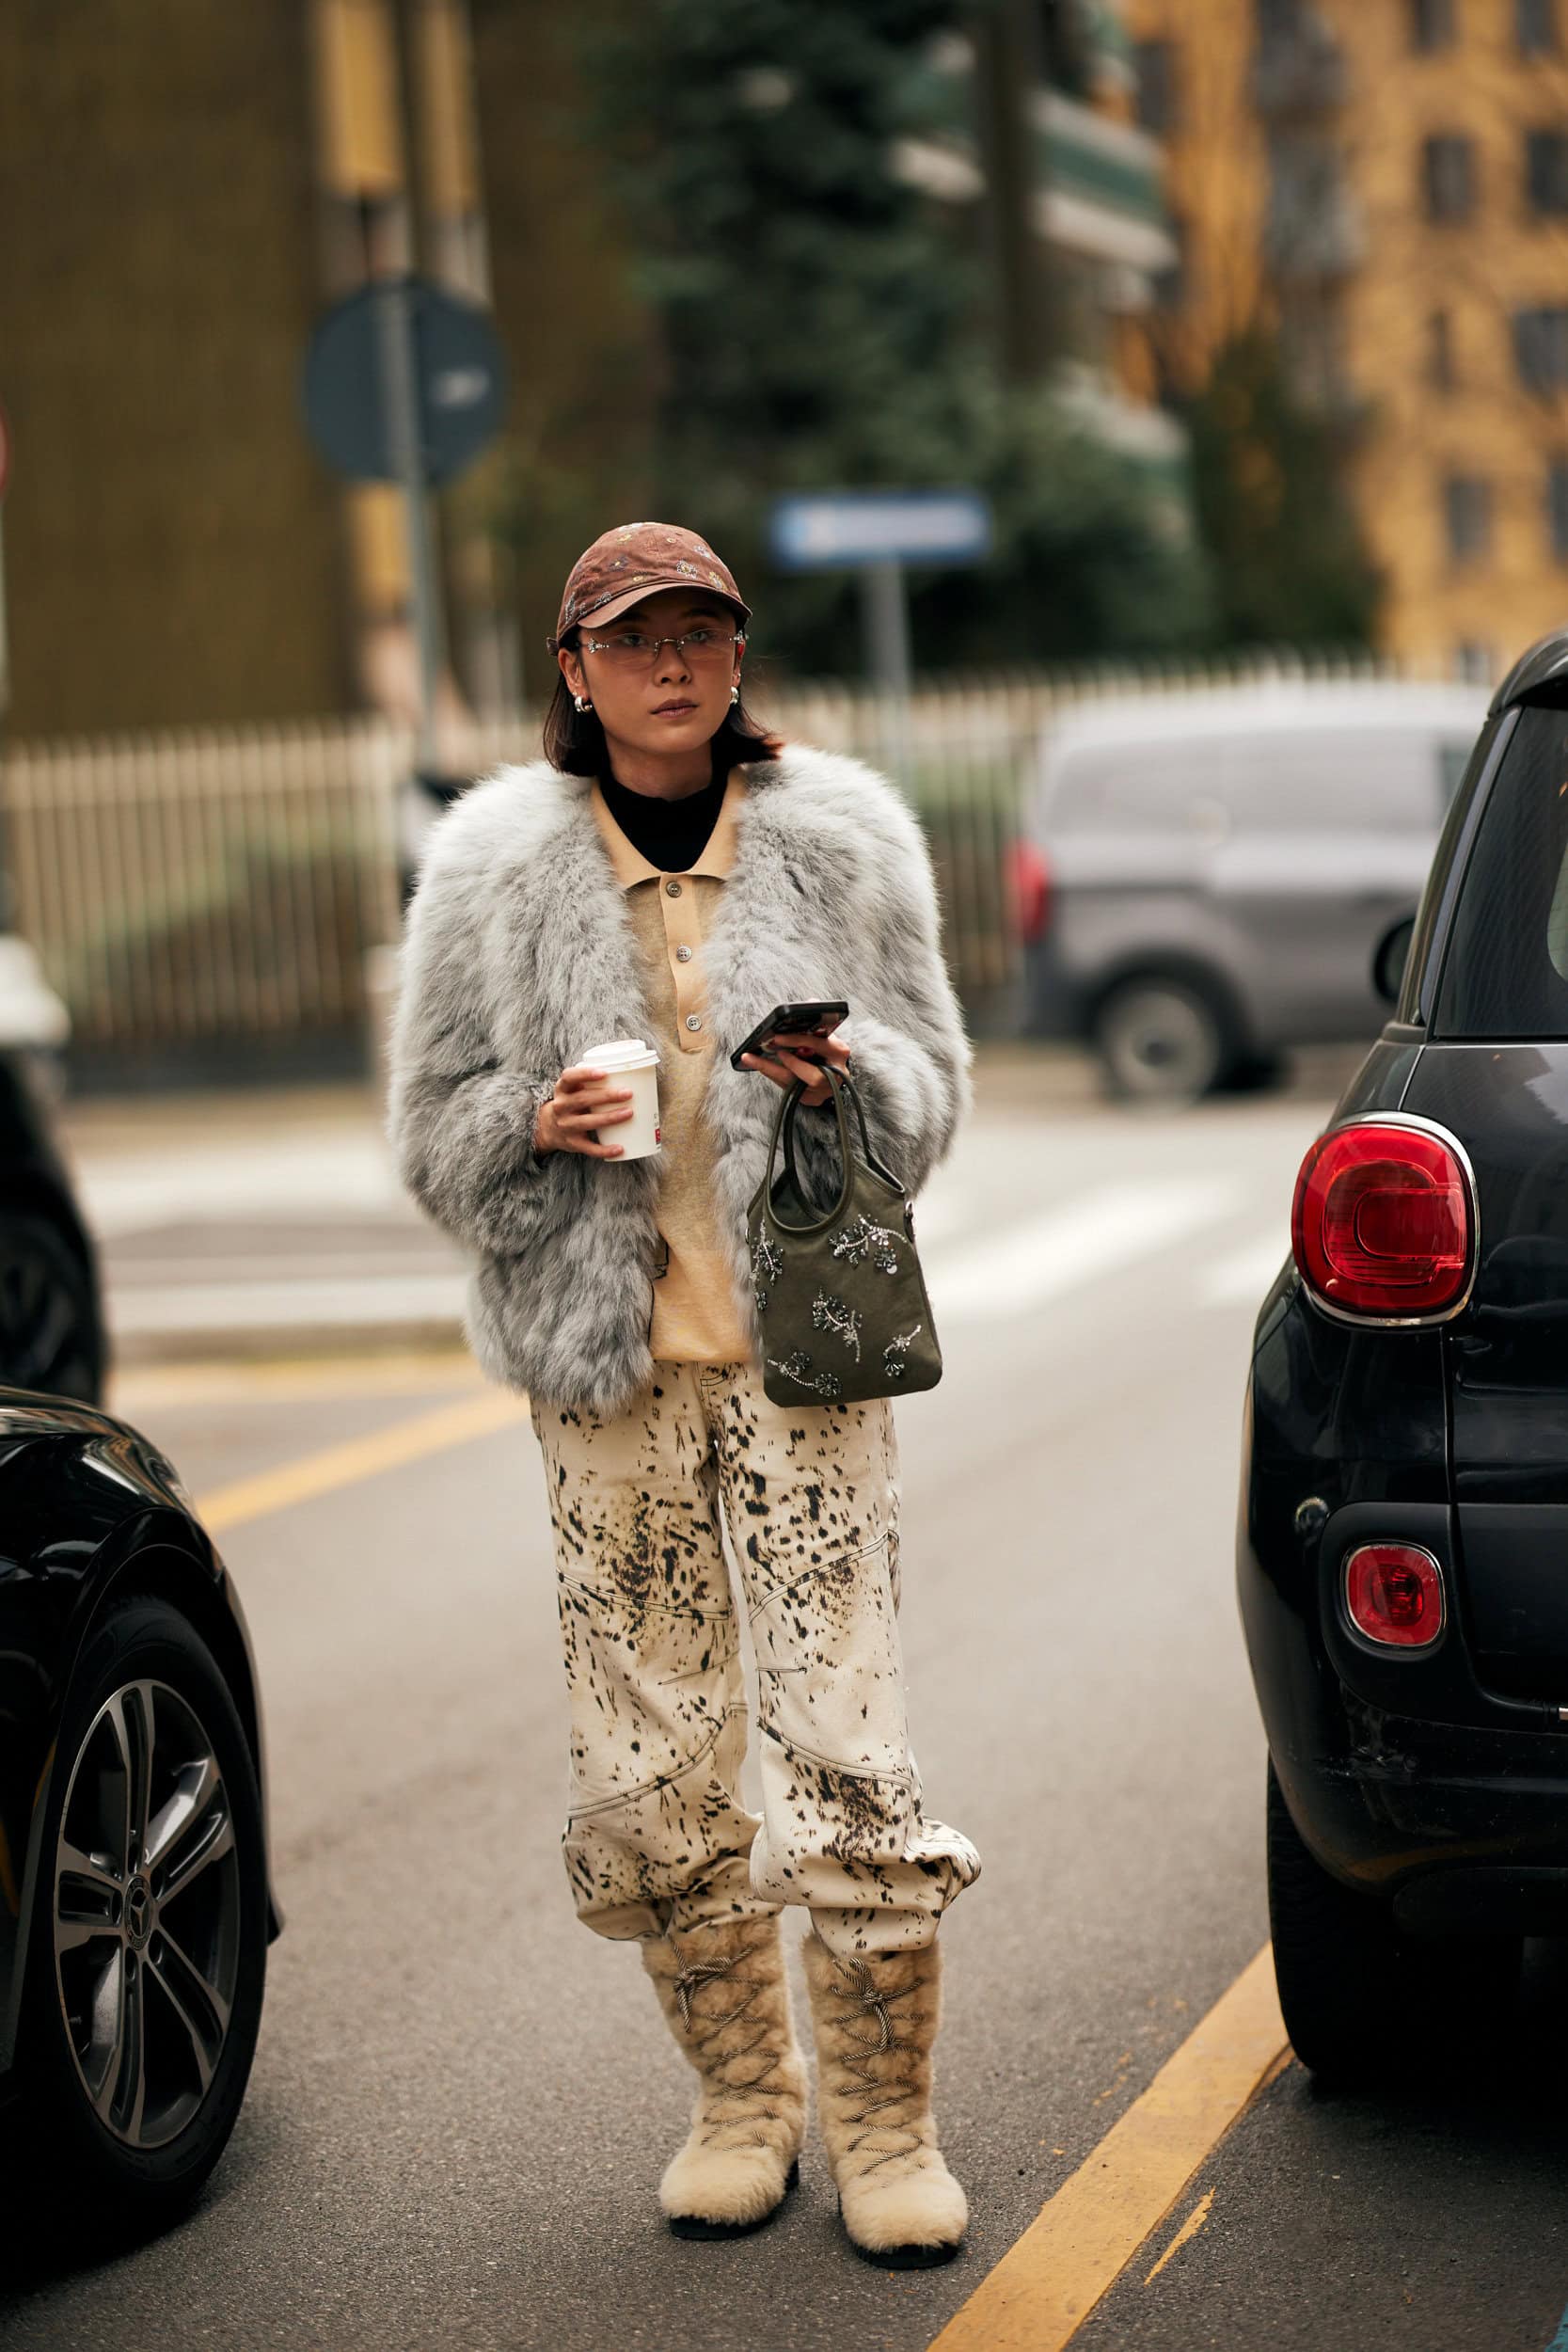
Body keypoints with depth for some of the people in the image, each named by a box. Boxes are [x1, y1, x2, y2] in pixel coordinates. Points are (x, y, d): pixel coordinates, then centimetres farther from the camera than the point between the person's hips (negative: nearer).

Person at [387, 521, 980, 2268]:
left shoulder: (840, 841, 5)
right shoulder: (496, 867, 3)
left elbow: (932, 1081, 10)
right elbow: (431, 1127, 8)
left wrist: (852, 1080, -12)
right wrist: (541, 1124, -13)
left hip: (802, 1345, 0)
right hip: (604, 1360, 1)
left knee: (849, 1752, -5)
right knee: (648, 1769, 3)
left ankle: (885, 2125, 10)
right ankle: (741, 2101, 22)